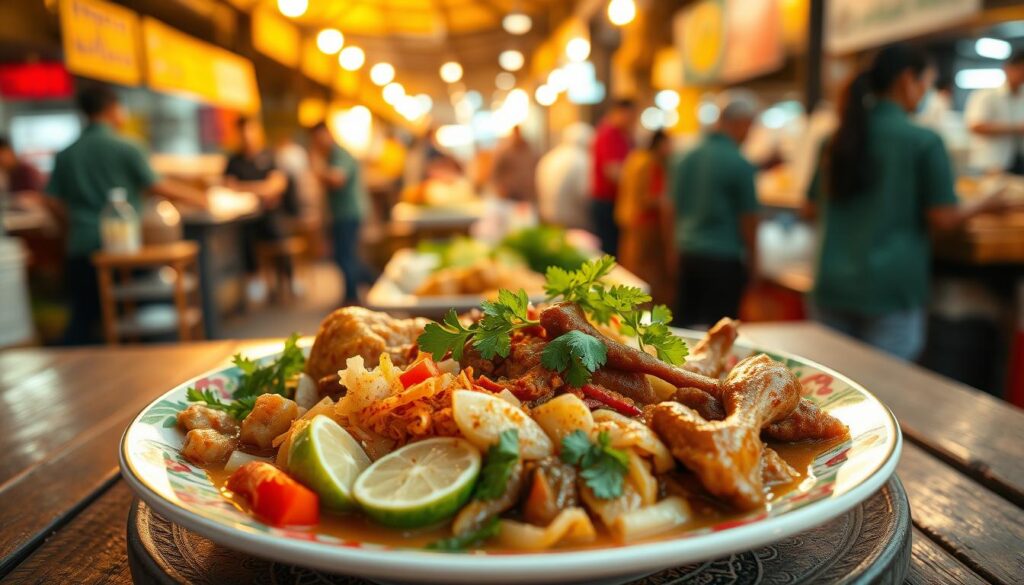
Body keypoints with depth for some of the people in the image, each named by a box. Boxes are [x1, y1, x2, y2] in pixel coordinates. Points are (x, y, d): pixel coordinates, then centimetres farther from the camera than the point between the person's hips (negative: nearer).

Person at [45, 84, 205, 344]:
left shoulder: (65, 155, 7)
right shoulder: (125, 149, -7)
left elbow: (55, 203, 7)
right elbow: (160, 188, -8)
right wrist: (198, 198, 4)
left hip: (80, 248, 4)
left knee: (83, 316, 10)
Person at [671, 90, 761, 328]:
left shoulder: (687, 158, 5)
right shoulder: (740, 164, -12)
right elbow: (748, 219, -8)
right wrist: (752, 262, 5)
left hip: (687, 254, 6)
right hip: (724, 259, -6)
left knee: (685, 325, 13)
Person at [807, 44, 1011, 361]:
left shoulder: (839, 138, 7)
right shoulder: (924, 141, -8)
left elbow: (813, 206, 14)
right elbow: (943, 218, -8)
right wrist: (985, 205, 11)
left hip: (833, 284, 5)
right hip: (892, 292, -4)